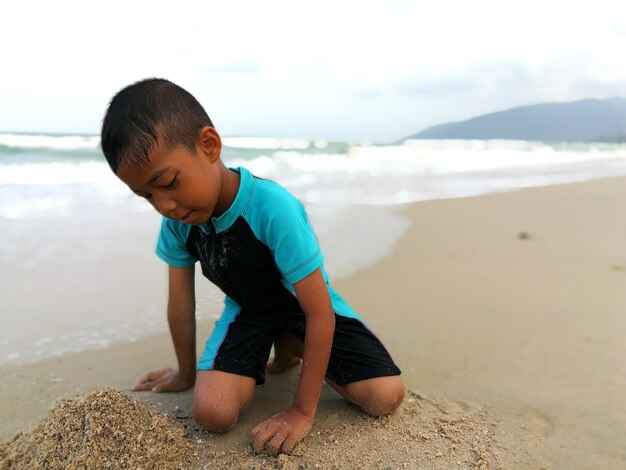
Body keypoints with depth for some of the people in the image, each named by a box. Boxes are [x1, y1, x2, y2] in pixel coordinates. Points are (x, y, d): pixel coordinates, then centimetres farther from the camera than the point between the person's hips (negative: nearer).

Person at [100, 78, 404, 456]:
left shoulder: (272, 208, -36)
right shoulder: (177, 219, -18)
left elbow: (320, 312, -31)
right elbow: (180, 304, -4)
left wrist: (303, 412, -25)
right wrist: (187, 374, 9)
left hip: (303, 306, -3)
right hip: (248, 310, 3)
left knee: (386, 397, -17)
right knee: (211, 412, -21)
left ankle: (292, 345, 8)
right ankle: (279, 349, 9)